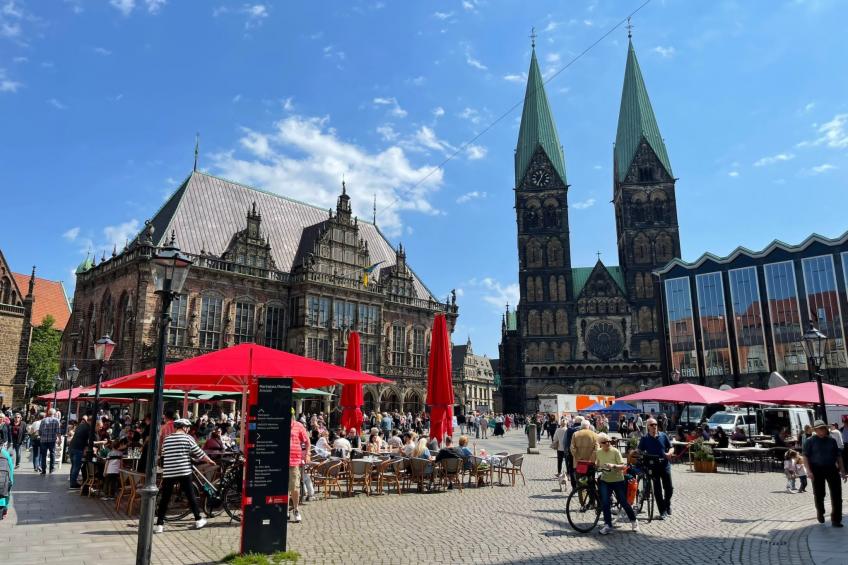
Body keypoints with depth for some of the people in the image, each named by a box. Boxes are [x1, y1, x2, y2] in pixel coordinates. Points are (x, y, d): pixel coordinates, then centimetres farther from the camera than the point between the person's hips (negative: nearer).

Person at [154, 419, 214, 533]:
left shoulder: (166, 439, 7)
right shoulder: (187, 438, -3)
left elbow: (163, 455, 15)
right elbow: (199, 453, 0)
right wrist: (209, 460, 15)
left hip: (168, 473, 3)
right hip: (184, 472, -2)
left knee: (164, 498, 8)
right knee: (191, 496, 8)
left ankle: (159, 524, 6)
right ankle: (198, 520, 17)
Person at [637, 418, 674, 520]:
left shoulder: (663, 435, 4)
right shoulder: (644, 438, 1)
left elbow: (671, 448, 8)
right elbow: (639, 451, 4)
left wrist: (669, 453, -13)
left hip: (665, 464, 1)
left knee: (669, 488, 2)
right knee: (657, 490, 2)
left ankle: (667, 504, 31)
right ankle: (663, 511, 12)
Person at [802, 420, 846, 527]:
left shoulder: (832, 440, 9)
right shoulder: (810, 441, -2)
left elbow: (838, 456, 14)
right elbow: (805, 457, -5)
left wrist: (842, 470, 9)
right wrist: (809, 471, -15)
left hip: (832, 469, 3)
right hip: (817, 470, -3)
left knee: (837, 494, -3)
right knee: (819, 494, 8)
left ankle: (836, 520, 4)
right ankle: (820, 513, 33)